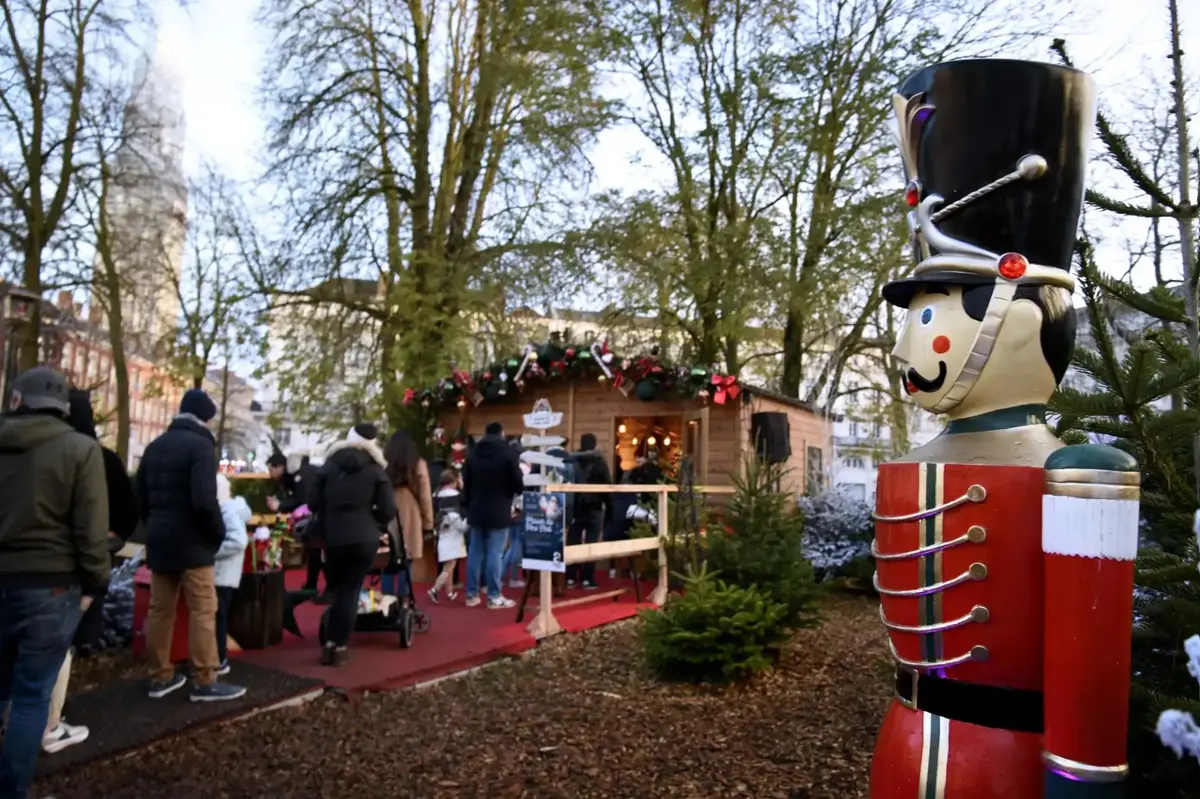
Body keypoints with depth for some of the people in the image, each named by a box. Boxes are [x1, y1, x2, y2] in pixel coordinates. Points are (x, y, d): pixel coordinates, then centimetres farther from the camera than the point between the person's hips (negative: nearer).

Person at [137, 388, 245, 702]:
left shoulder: (155, 446, 13)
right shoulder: (200, 445, -13)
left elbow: (141, 495, 17)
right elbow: (204, 500, -23)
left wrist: (154, 526, 21)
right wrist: (219, 533, -10)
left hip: (159, 539, 8)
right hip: (191, 541, -8)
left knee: (160, 609, 12)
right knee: (203, 610, -3)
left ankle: (160, 677, 20)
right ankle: (204, 682, -1)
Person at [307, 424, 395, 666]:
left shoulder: (330, 464, 6)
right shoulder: (376, 469, -1)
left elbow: (313, 502, 3)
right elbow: (388, 509, -6)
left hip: (333, 537, 2)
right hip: (364, 538, -2)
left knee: (335, 588, 19)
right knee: (350, 590, 5)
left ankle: (330, 642, 15)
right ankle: (339, 646, 5)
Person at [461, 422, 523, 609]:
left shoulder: (473, 454, 8)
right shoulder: (508, 453, -8)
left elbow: (466, 485, 11)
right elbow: (518, 485, -8)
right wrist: (521, 481, 14)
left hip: (476, 511, 5)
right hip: (499, 512, -5)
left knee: (474, 553, 10)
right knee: (494, 554, -3)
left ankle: (472, 594, 14)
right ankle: (494, 597, 0)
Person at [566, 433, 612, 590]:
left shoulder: (572, 461, -1)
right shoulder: (599, 462, -6)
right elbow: (608, 484, -5)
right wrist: (609, 505, 2)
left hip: (575, 506, 2)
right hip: (594, 507, -2)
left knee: (573, 542, 9)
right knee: (591, 543, 1)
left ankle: (571, 577, 10)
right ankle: (587, 579, -1)